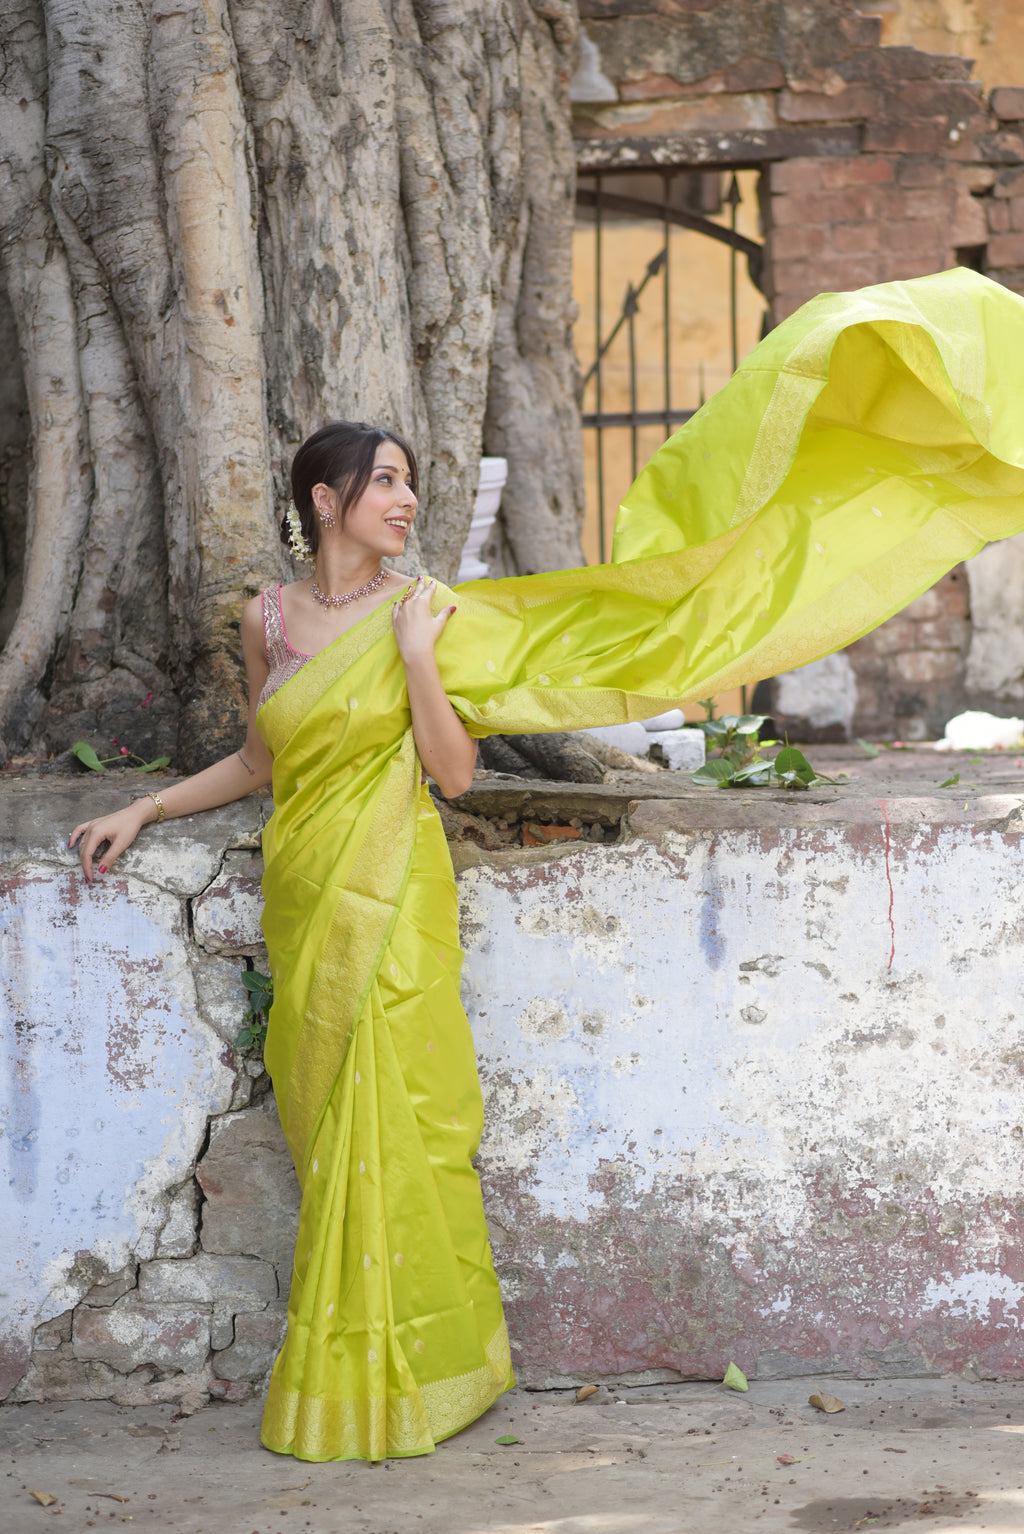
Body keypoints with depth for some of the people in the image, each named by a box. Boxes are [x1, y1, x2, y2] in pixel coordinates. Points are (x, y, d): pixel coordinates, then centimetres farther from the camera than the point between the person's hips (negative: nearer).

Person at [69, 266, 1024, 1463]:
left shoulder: (421, 613, -3)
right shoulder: (268, 618, 7)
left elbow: (453, 771, -7)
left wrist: (417, 658, -15)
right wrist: (143, 811, 18)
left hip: (387, 899, -4)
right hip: (303, 896, 4)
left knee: (379, 1129, -1)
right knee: (330, 1128, 10)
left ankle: (385, 1383, 12)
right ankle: (344, 1367, 22)